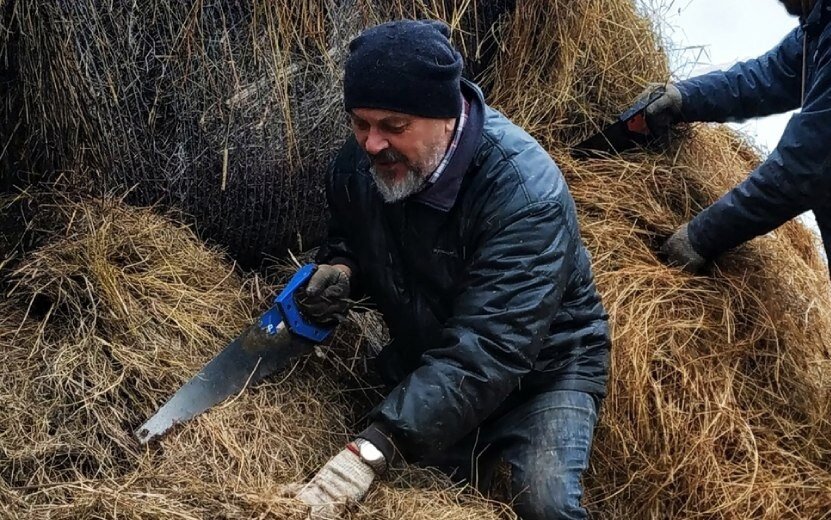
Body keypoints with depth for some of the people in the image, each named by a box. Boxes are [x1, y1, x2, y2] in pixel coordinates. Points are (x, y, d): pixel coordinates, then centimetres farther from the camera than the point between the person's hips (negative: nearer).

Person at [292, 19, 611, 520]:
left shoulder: (524, 191, -33)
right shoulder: (359, 163, -13)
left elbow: (487, 350, -41)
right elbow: (349, 240, 11)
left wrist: (376, 448, -50)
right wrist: (339, 270, -16)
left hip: (541, 365, -5)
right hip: (424, 361, 5)